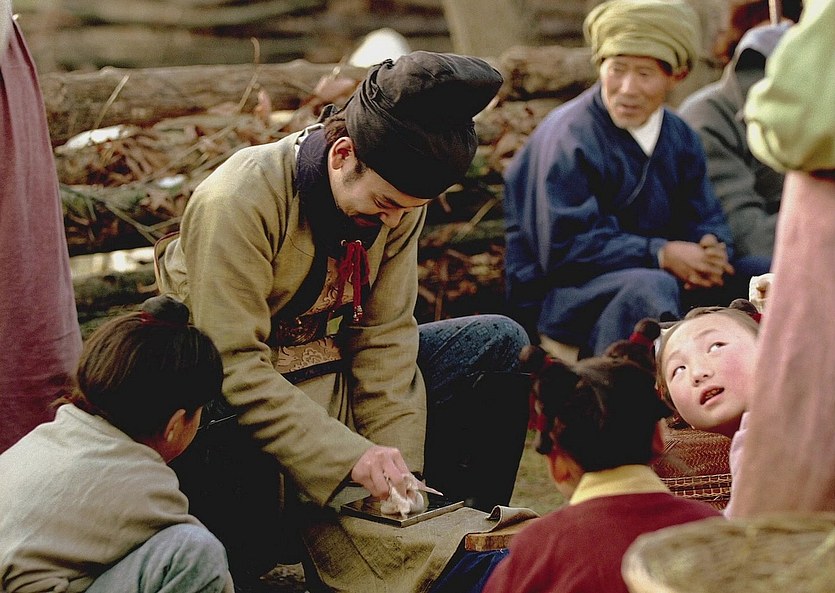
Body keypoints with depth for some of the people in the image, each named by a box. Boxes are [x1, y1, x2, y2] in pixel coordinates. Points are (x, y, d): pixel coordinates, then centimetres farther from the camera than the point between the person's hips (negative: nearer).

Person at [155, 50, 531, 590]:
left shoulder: (398, 197, -8)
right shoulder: (237, 201, -26)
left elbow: (385, 336, -6)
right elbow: (233, 368, -29)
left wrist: (399, 462, -16)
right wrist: (348, 455, -33)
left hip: (337, 374, 7)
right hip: (233, 406, -6)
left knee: (500, 346, -6)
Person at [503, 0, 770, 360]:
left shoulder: (679, 138, 10)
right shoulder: (568, 137, -14)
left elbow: (706, 220, 8)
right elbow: (561, 247, -20)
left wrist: (712, 249, -18)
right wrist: (660, 254, -24)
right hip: (561, 295, -7)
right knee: (651, 287, -37)